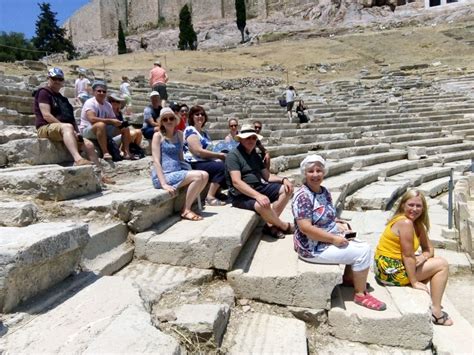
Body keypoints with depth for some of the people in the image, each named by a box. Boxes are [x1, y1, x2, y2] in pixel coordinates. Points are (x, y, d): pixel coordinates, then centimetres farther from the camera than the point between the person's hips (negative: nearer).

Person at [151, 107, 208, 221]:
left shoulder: (179, 134, 15)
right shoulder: (158, 136, -2)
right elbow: (156, 161, -11)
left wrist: (188, 171, 5)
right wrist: (164, 184, -21)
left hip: (177, 172, 6)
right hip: (162, 175, -6)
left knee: (205, 175, -15)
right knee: (198, 176, -22)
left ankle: (187, 206, -6)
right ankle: (186, 211, -9)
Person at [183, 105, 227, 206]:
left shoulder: (204, 133, 20)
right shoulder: (190, 130, -8)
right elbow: (199, 152, -19)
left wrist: (219, 155, -5)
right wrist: (220, 155, -14)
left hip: (205, 162, 9)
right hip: (194, 165, -9)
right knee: (221, 166, -25)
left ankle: (217, 191, 1)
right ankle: (210, 197, -21)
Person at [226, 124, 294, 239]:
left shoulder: (255, 155, 15)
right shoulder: (233, 156, -11)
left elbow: (267, 176, 15)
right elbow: (236, 182, -22)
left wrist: (283, 179, -5)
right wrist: (257, 196, -33)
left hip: (259, 187, 9)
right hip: (241, 194, -8)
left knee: (287, 189, -4)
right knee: (263, 205, -35)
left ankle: (270, 225, -15)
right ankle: (285, 226, -3)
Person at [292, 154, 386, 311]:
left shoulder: (324, 191, 6)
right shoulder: (303, 197, -23)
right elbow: (305, 228, -28)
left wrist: (339, 226, -1)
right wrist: (334, 239, -23)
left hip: (328, 239, 9)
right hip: (314, 247, -9)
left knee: (363, 246, 10)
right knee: (362, 252, -12)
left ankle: (349, 278, 27)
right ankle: (360, 294, 4)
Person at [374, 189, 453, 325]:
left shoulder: (417, 223, 10)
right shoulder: (405, 222, -20)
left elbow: (429, 249, 8)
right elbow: (408, 255, -19)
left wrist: (423, 257, -14)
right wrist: (414, 282, -14)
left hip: (387, 266, 9)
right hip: (391, 270, -9)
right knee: (442, 265, -1)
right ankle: (436, 312, 4)